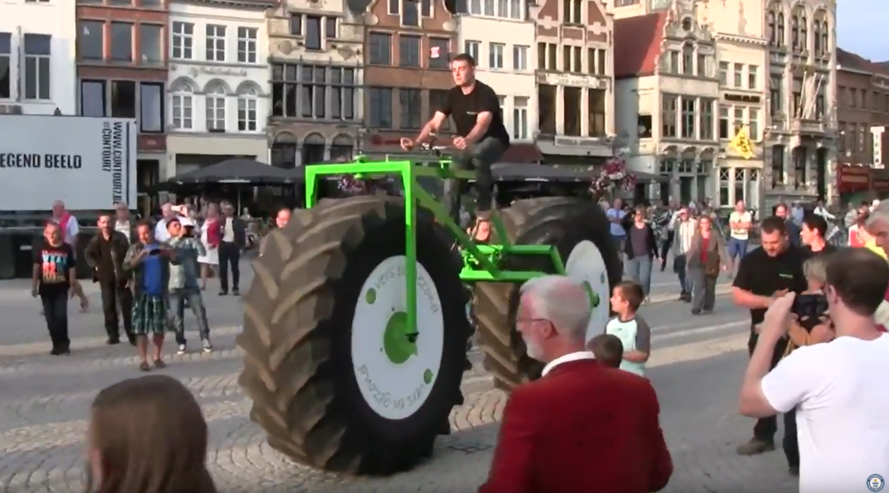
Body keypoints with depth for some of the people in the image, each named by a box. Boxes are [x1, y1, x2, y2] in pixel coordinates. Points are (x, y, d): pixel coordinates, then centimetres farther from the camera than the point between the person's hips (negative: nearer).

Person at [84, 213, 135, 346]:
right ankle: (113, 335, 14)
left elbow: (128, 256, -10)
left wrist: (129, 275, -15)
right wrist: (95, 266, 3)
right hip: (106, 278, 3)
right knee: (109, 307, 6)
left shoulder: (120, 237, -6)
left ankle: (132, 335, 5)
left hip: (121, 277, -3)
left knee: (127, 307, 0)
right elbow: (88, 254, 18)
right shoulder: (95, 240, 2)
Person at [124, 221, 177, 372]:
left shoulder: (162, 246, 9)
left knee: (159, 327, 6)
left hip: (160, 293, 1)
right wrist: (141, 255, -21)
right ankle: (143, 360, -4)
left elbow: (176, 259, -3)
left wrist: (169, 252, -23)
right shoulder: (135, 249, 6)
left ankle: (157, 357, 18)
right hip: (142, 293, -1)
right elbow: (127, 266, -8)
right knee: (141, 327, -6)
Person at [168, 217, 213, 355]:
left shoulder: (189, 242, 3)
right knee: (176, 316, 1)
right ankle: (181, 343, 12)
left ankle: (205, 340, 5)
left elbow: (202, 252, -9)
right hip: (174, 286, 0)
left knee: (200, 312, -4)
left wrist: (194, 237, -16)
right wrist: (180, 236, -26)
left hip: (191, 284, 0)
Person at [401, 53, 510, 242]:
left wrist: (467, 140, -59)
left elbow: (483, 124, -37)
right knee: (450, 182, -12)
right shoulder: (453, 95, -3)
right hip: (467, 144, 6)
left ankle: (483, 214, -34)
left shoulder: (485, 93, -21)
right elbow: (434, 123, -10)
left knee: (478, 155, -40)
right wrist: (416, 142, -28)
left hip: (493, 141, -6)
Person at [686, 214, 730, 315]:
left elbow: (721, 248, -8)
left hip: (711, 266, 0)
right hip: (697, 265, 0)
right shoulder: (696, 235, 3)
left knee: (710, 287, 11)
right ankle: (696, 308, -10)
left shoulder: (715, 235, -4)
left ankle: (708, 307, 26)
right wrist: (689, 262, 11)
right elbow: (692, 249, 8)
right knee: (698, 286, -11)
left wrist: (724, 262, -16)